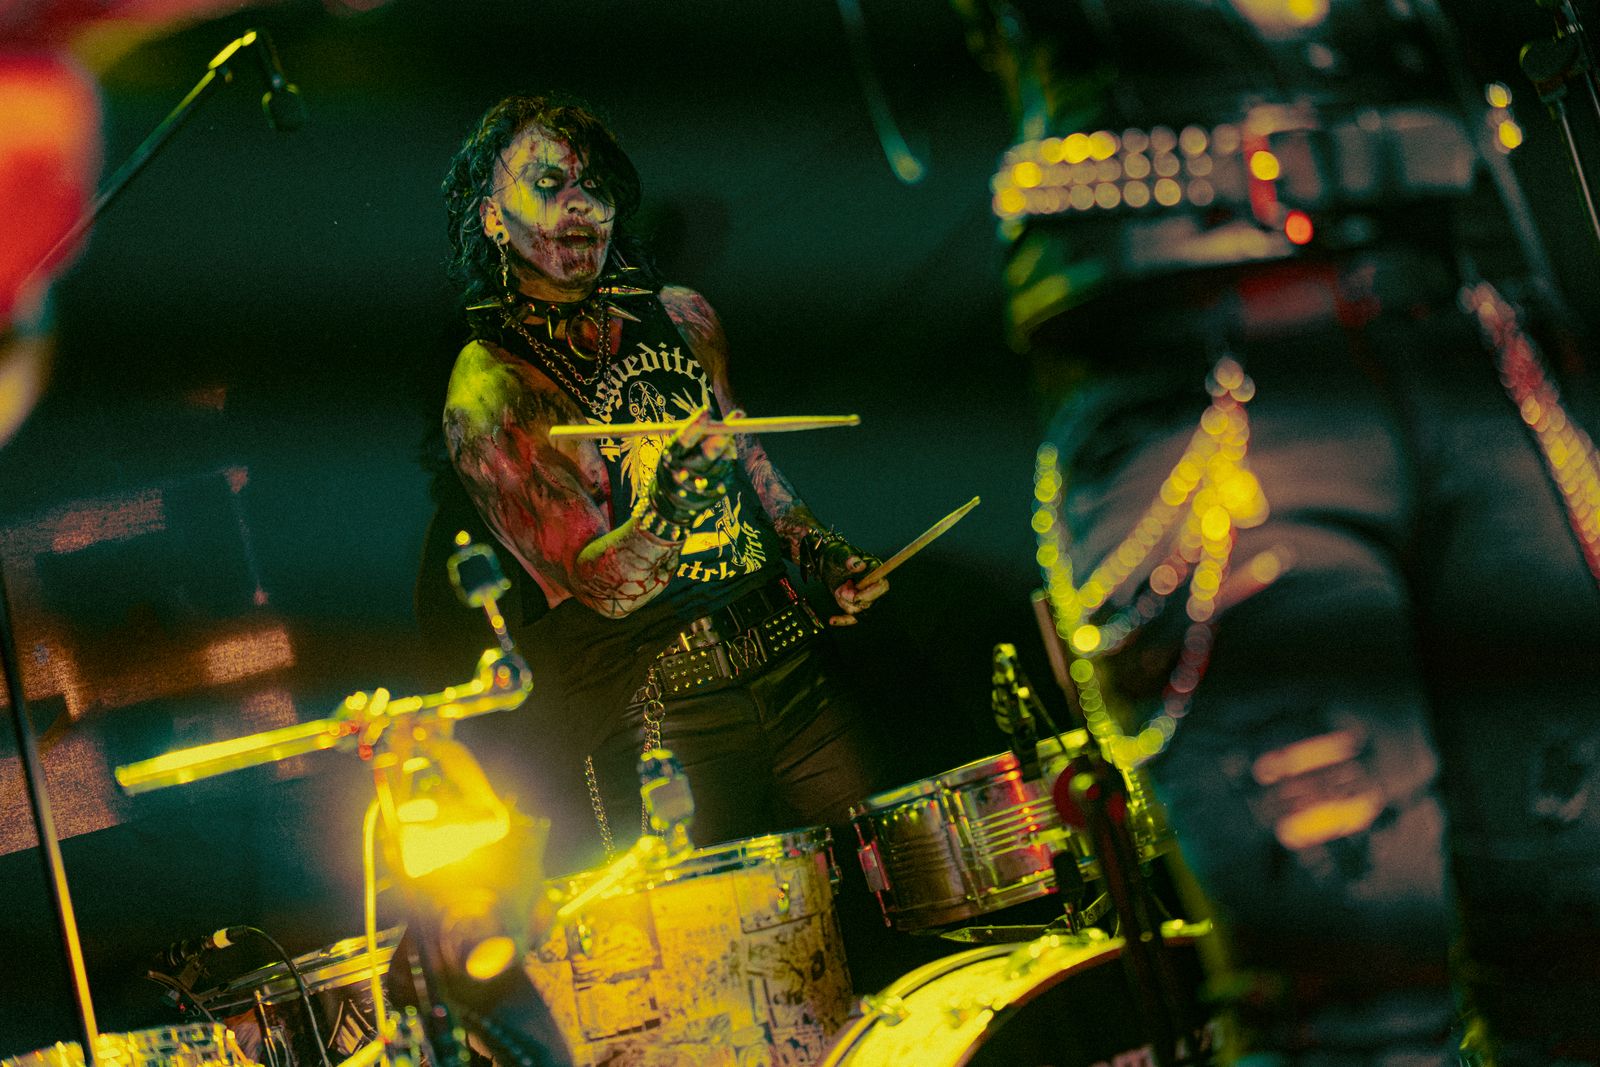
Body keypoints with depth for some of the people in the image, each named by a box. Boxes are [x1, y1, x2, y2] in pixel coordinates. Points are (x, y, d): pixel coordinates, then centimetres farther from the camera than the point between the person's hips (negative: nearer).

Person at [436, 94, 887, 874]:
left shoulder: (679, 318, 9)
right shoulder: (489, 387, -10)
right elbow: (609, 587, -14)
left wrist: (823, 555, 10)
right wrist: (668, 486, -30)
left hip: (793, 665, 6)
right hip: (662, 721, -5)